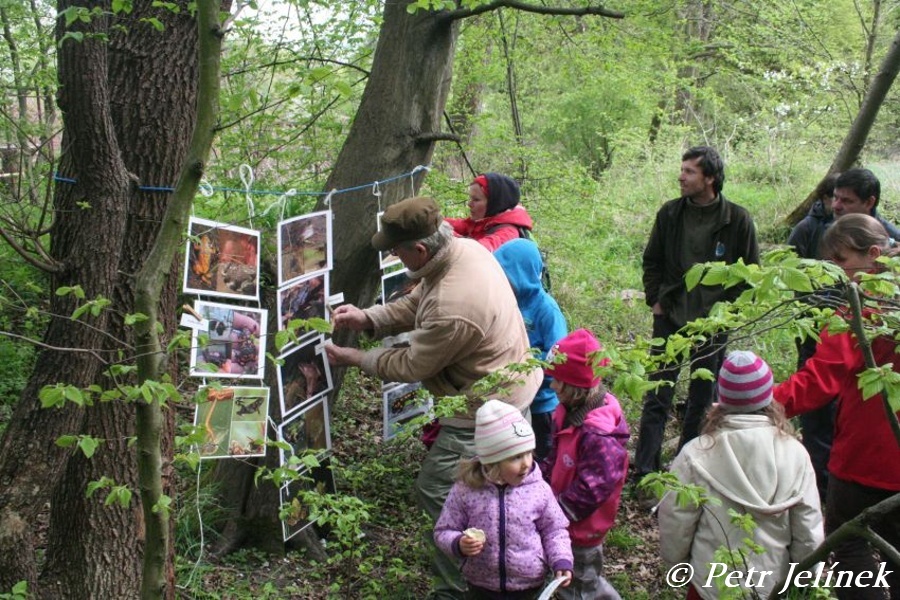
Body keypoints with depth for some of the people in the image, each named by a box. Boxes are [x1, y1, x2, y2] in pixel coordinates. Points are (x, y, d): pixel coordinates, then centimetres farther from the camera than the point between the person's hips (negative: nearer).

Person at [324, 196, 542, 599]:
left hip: (488, 411, -10)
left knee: (436, 490, 2)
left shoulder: (452, 309, -36)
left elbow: (411, 366, -19)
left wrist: (353, 359, -6)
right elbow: (416, 303, 7)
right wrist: (367, 318, -5)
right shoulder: (464, 248, -7)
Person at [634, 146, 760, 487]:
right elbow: (651, 262, 12)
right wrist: (655, 300, 4)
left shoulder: (737, 219, -6)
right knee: (657, 397, 1)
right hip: (670, 318, 1)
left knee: (703, 399, 9)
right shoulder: (670, 213, 1)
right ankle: (644, 470, 8)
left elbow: (750, 270, 2)